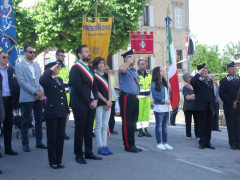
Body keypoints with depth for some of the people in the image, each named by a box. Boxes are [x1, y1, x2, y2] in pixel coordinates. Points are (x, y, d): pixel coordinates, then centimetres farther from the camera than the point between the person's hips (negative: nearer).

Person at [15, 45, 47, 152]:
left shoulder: (37, 65, 14)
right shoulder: (19, 66, -3)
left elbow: (41, 79, 12)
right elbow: (22, 82, -11)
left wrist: (40, 91, -5)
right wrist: (35, 92, -15)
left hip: (38, 97, 5)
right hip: (27, 97, -5)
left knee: (39, 119, 8)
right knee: (26, 120, 0)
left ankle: (39, 142, 18)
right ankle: (25, 144, 10)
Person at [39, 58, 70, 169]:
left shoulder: (60, 80, 15)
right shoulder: (47, 80, -8)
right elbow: (41, 81, -35)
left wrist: (67, 111, 16)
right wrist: (51, 71, -22)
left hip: (62, 114, 7)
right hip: (52, 114, -7)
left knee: (60, 137, 10)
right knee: (52, 138, 3)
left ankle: (59, 160, 19)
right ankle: (53, 162, 12)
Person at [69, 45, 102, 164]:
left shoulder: (90, 68, 17)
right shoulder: (75, 68, -9)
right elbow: (78, 88, -15)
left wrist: (95, 100, 1)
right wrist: (89, 102, -13)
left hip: (91, 104, 7)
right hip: (80, 105, -7)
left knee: (89, 130, 12)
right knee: (80, 130, 1)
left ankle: (89, 152, 22)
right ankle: (79, 155, 10)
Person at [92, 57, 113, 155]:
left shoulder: (106, 75, 15)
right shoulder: (94, 76, -4)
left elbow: (109, 89, 11)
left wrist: (110, 101, -1)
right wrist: (106, 101, -11)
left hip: (107, 103, 6)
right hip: (99, 103, -6)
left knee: (105, 126, 7)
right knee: (99, 125, -1)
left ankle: (104, 145, 11)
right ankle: (100, 147, 3)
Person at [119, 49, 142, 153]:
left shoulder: (134, 70, 20)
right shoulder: (125, 69, -7)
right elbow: (121, 69, -33)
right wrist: (129, 62, -18)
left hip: (134, 98, 9)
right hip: (126, 98, -9)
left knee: (133, 122, 13)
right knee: (127, 123, -4)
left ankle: (132, 145, 21)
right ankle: (128, 145, 2)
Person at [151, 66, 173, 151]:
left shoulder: (164, 83, 15)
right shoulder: (154, 84, -8)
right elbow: (155, 96, -14)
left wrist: (169, 101, 1)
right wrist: (164, 100, -17)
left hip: (166, 107, 7)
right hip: (159, 107, -7)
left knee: (165, 125, 10)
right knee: (159, 125, 1)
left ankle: (165, 143, 15)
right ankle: (159, 143, 7)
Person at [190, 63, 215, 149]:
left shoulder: (210, 81, 17)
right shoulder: (197, 81, -2)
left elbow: (212, 94, 18)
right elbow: (192, 82, -28)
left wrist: (213, 107, 14)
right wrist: (199, 73, -17)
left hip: (209, 107, 6)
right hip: (201, 107, -5)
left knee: (209, 125, 8)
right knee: (202, 125, 0)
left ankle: (207, 142, 16)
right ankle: (202, 142, 8)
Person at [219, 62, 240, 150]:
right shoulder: (224, 81, 2)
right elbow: (222, 94, -5)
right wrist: (231, 103, -11)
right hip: (229, 107, -3)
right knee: (231, 126, 1)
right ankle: (233, 144, 7)